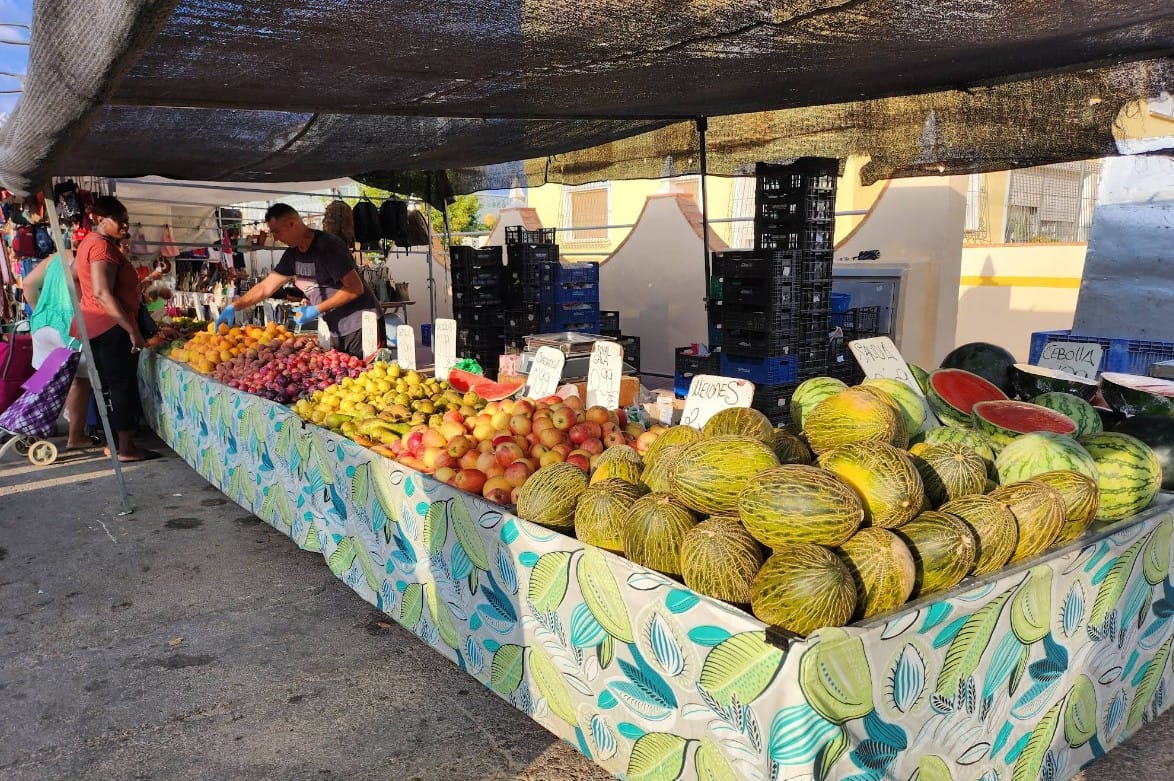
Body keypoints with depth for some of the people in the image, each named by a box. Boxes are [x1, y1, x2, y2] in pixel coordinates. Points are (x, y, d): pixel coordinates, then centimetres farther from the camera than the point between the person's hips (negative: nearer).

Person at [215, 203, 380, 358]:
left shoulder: (327, 246, -15)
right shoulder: (293, 254, 9)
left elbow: (355, 288, -18)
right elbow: (266, 286, 15)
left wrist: (316, 310, -16)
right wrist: (233, 307, 5)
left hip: (361, 329, -8)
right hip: (337, 333, 8)